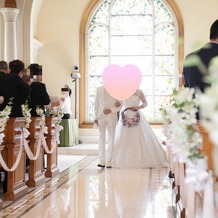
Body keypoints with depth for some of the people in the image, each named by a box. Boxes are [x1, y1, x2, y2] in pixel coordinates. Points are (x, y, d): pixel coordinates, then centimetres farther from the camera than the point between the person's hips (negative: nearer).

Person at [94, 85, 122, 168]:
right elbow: (96, 104, 7)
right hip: (100, 117, 2)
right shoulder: (99, 89, 5)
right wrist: (95, 117, 3)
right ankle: (102, 161, 8)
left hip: (111, 117, -1)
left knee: (111, 139, -1)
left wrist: (111, 110, -16)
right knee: (101, 138, 3)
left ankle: (109, 161, 4)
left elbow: (120, 105, -1)